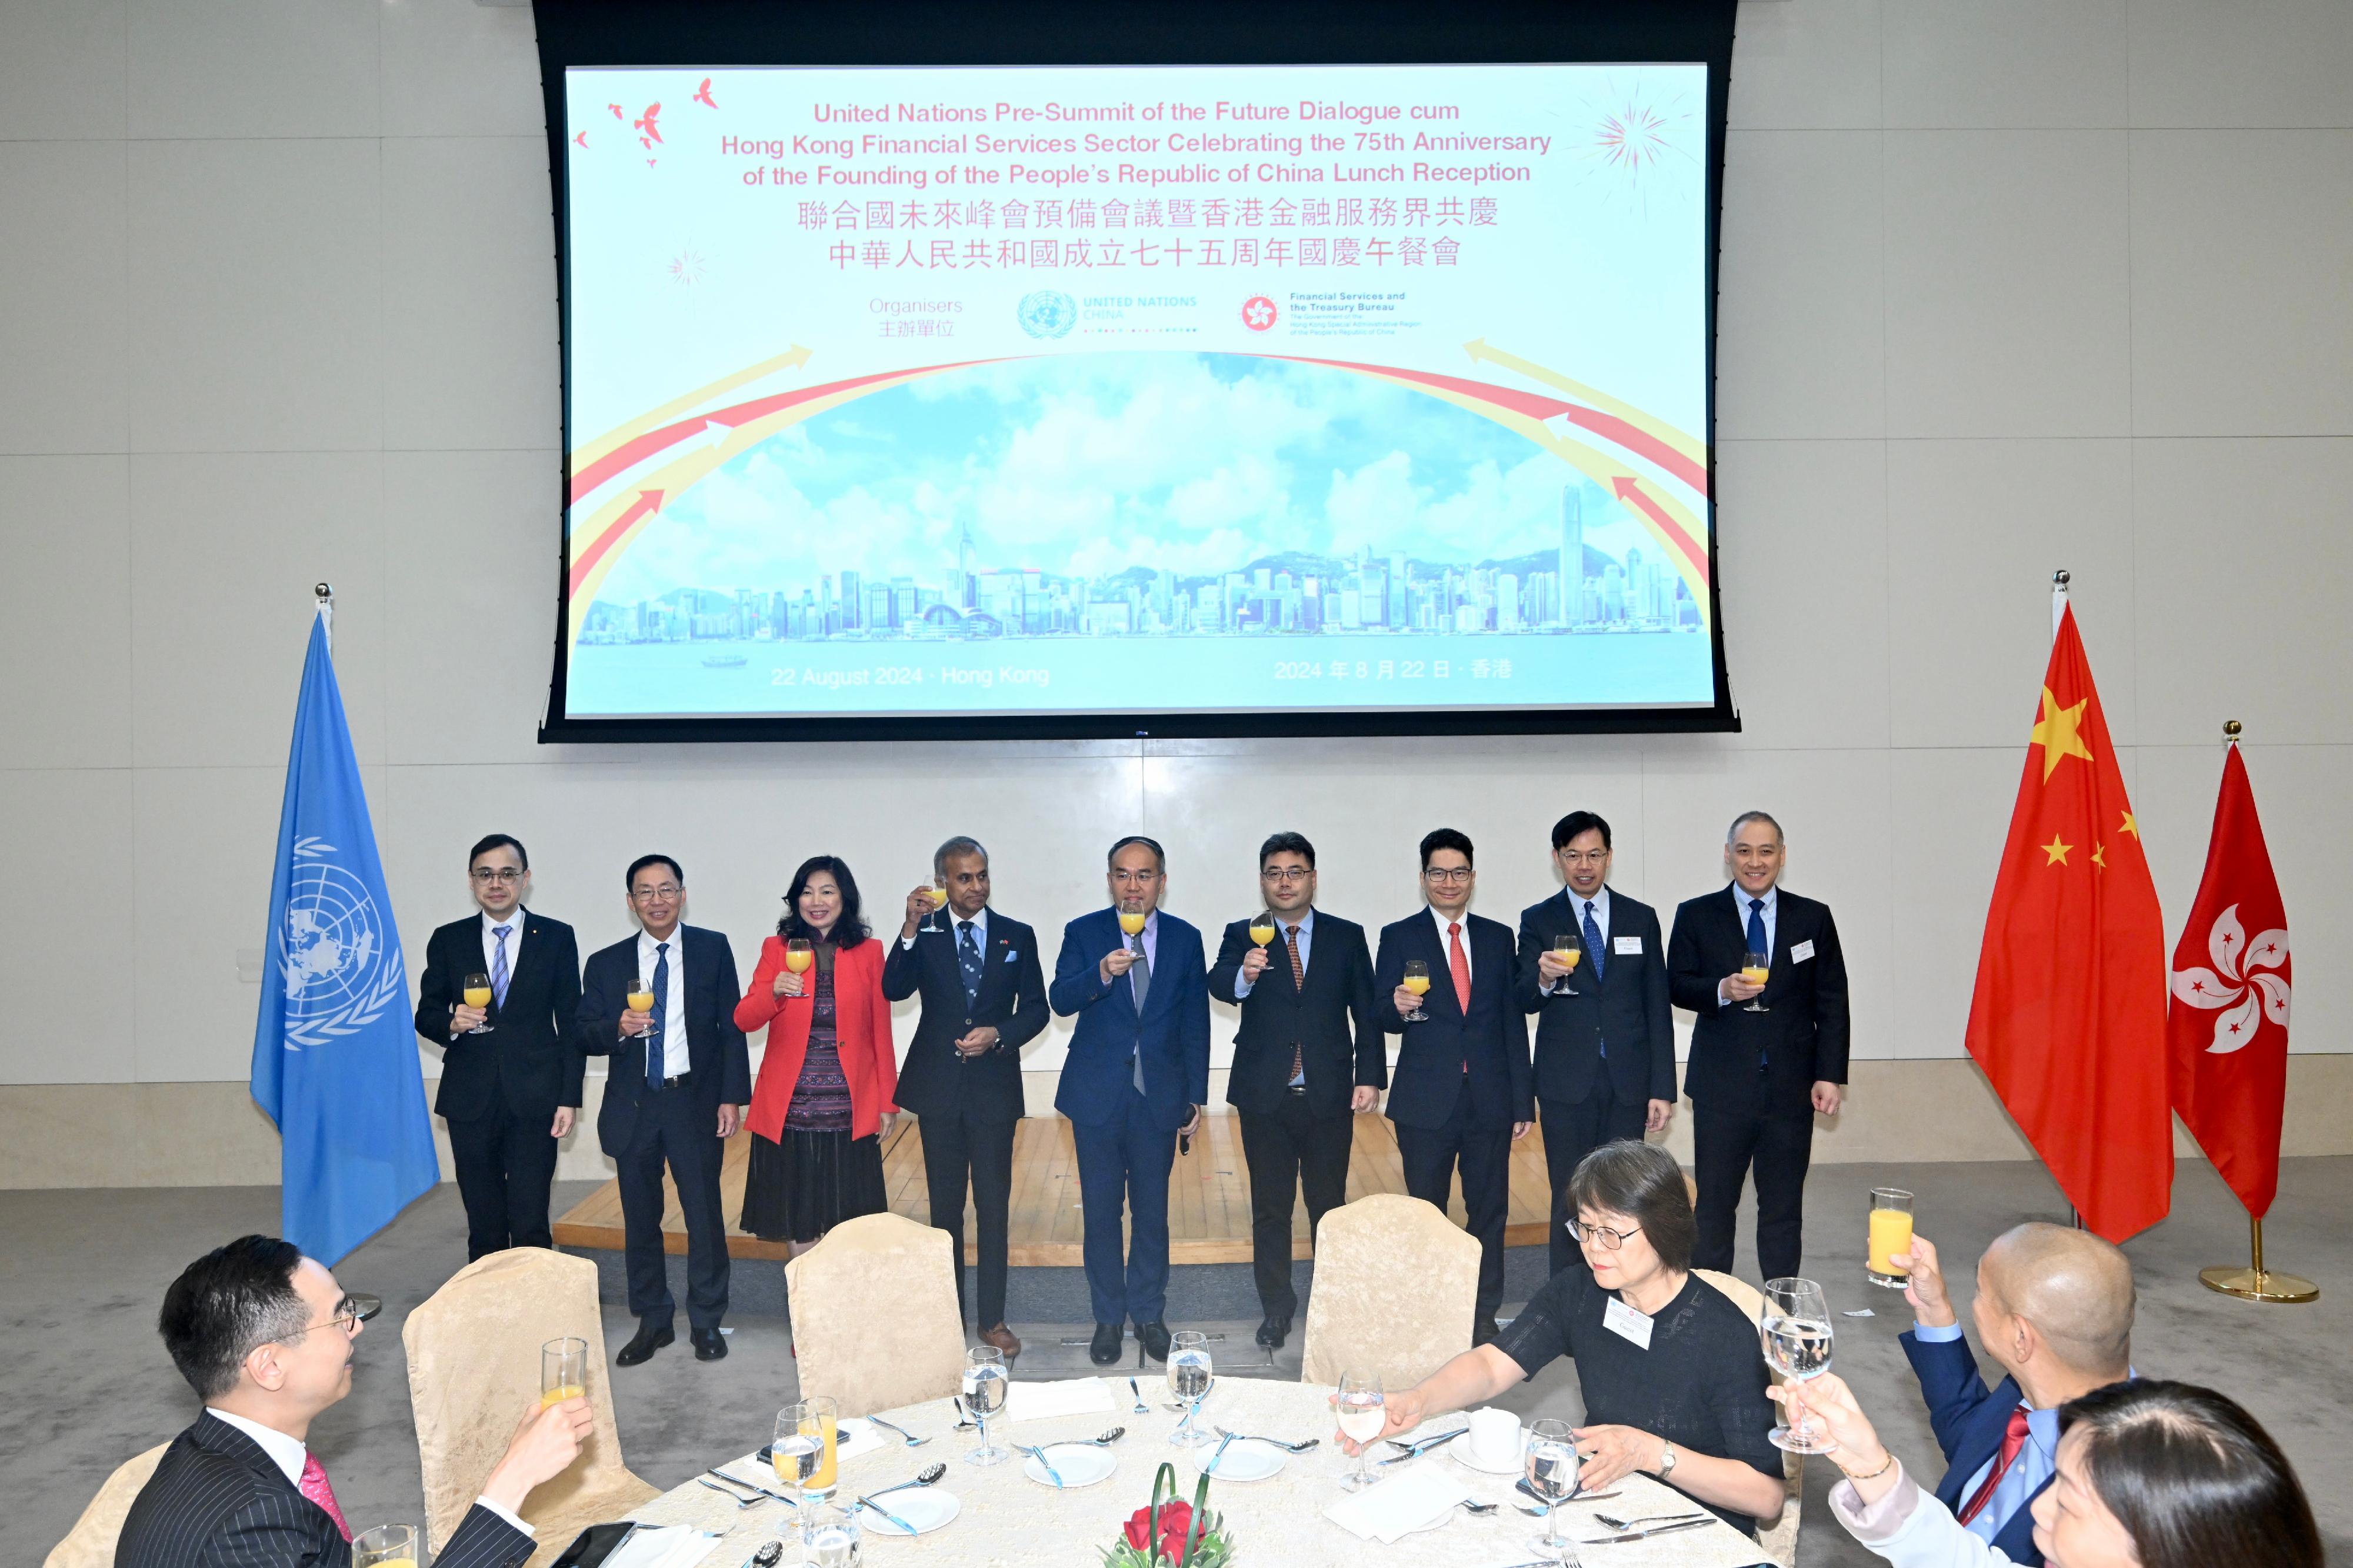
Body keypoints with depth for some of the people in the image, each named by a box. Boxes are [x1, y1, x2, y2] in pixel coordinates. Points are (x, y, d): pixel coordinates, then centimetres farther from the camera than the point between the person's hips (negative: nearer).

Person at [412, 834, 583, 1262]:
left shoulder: (556, 937, 4)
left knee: (531, 1226, -5)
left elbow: (571, 1023, 3)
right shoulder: (448, 941, 8)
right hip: (471, 1100, 2)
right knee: (484, 1228, 8)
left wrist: (570, 1098, -3)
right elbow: (426, 1015, 11)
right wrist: (452, 1023, -13)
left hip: (534, 1100, -2)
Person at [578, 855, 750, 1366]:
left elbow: (731, 1026, 0)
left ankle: (706, 1322, 18)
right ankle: (652, 1321, 25)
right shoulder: (605, 964, 6)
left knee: (705, 1215, 2)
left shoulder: (713, 949, 1)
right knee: (640, 1219, 10)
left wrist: (732, 1097, -6)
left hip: (696, 1102, -2)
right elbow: (585, 1036, 6)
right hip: (633, 1106, 2)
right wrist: (618, 1028, -17)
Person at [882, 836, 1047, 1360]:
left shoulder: (1017, 936, 2)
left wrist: (998, 1034, -14)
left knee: (994, 1205, 5)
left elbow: (1036, 1008, 3)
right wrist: (910, 929, -25)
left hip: (994, 1086, 0)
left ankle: (992, 1318, 16)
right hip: (938, 1086, 0)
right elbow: (894, 990, -15)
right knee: (945, 1205, 11)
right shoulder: (924, 935, 0)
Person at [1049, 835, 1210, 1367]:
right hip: (1098, 1097, -1)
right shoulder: (1083, 933, -2)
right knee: (1101, 1211, 9)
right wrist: (1101, 974, -34)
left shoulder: (1185, 939, 1)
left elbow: (1195, 1023, 4)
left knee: (1152, 1210, 11)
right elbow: (1060, 1000, -15)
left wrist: (1196, 1098, 2)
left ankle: (1149, 1313, 28)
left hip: (1159, 1097, 1)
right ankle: (1108, 1317, 24)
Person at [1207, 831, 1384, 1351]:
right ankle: (1277, 1309, 23)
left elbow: (1367, 1011, 3)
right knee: (1270, 1208, 9)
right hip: (1265, 1095, 0)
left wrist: (1370, 1076, -5)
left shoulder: (1347, 936, 4)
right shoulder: (1242, 936, 1)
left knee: (1329, 1205, 9)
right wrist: (1244, 974, -41)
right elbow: (1219, 984, -19)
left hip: (1330, 1094, 0)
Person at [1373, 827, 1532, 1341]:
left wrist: (1523, 1102, 5)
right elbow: (1383, 1019, -2)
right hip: (1426, 1102, -2)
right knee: (1424, 1214, 7)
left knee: (1489, 1211, 9)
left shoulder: (1498, 937, 8)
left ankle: (1484, 1314, 23)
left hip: (1490, 1101, 2)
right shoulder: (1398, 938, 1)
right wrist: (1399, 1008, -26)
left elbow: (1514, 1023, 7)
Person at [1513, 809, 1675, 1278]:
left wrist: (1662, 1087, 2)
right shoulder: (1537, 921, 3)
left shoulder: (1641, 918, 8)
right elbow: (1524, 1003, -5)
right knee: (1570, 1201, 1)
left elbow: (1658, 1008, 7)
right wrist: (1543, 979, -28)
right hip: (1566, 1083, -1)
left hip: (1628, 1082, 2)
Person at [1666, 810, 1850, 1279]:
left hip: (1791, 1087, 1)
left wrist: (1831, 1075, -2)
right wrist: (1722, 990, -20)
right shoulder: (1696, 916, 3)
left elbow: (1832, 1004, 5)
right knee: (1714, 1204, 4)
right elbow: (1677, 985, 0)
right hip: (1722, 1087, -1)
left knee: (1783, 1206, 8)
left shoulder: (1813, 918, 6)